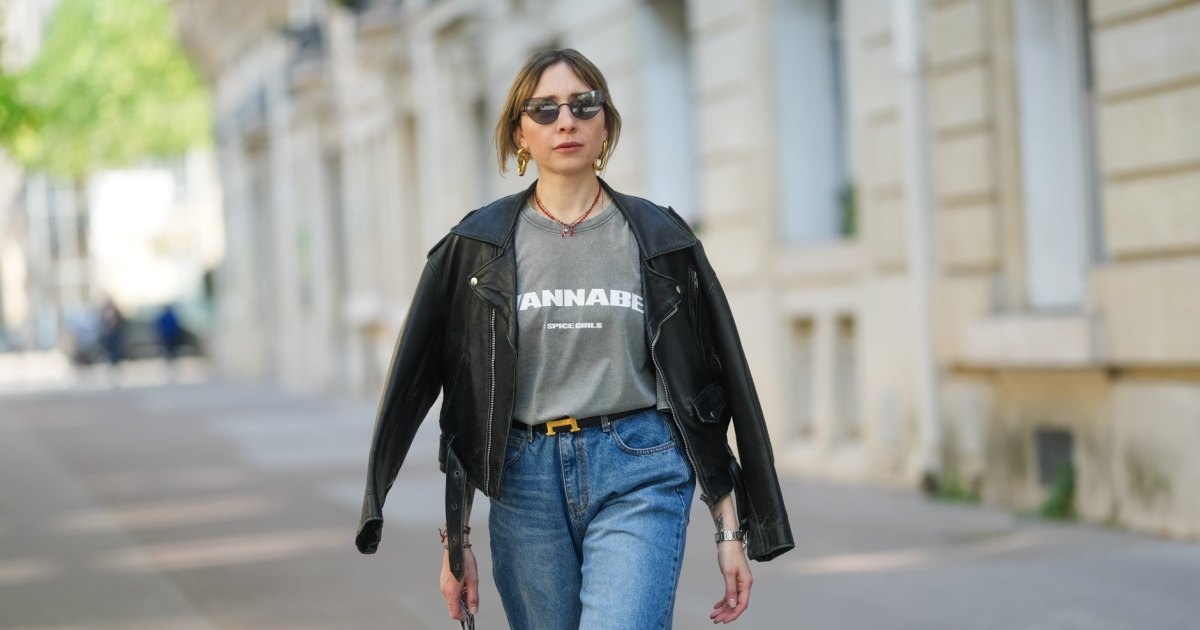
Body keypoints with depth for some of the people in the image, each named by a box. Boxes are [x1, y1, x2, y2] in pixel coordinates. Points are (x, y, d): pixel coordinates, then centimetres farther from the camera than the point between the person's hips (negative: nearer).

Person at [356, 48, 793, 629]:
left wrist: (731, 529, 3)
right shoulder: (479, 246, 5)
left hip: (638, 478, -2)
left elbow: (706, 386, 7)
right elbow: (463, 404, 6)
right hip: (524, 479, 2)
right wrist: (455, 540, 2)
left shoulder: (660, 239, 5)